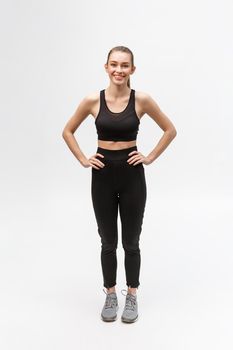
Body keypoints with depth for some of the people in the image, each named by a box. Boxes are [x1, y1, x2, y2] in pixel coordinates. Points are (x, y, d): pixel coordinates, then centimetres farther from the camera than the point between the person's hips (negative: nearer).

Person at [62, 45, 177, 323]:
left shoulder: (142, 100, -7)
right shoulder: (93, 100, -5)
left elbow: (170, 130, 5)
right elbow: (68, 132, 8)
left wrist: (150, 157, -1)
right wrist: (83, 160, 0)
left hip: (132, 175, -1)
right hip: (103, 176, 1)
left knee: (131, 242, 10)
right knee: (108, 242, 11)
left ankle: (132, 296, 28)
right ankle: (110, 296, 29)